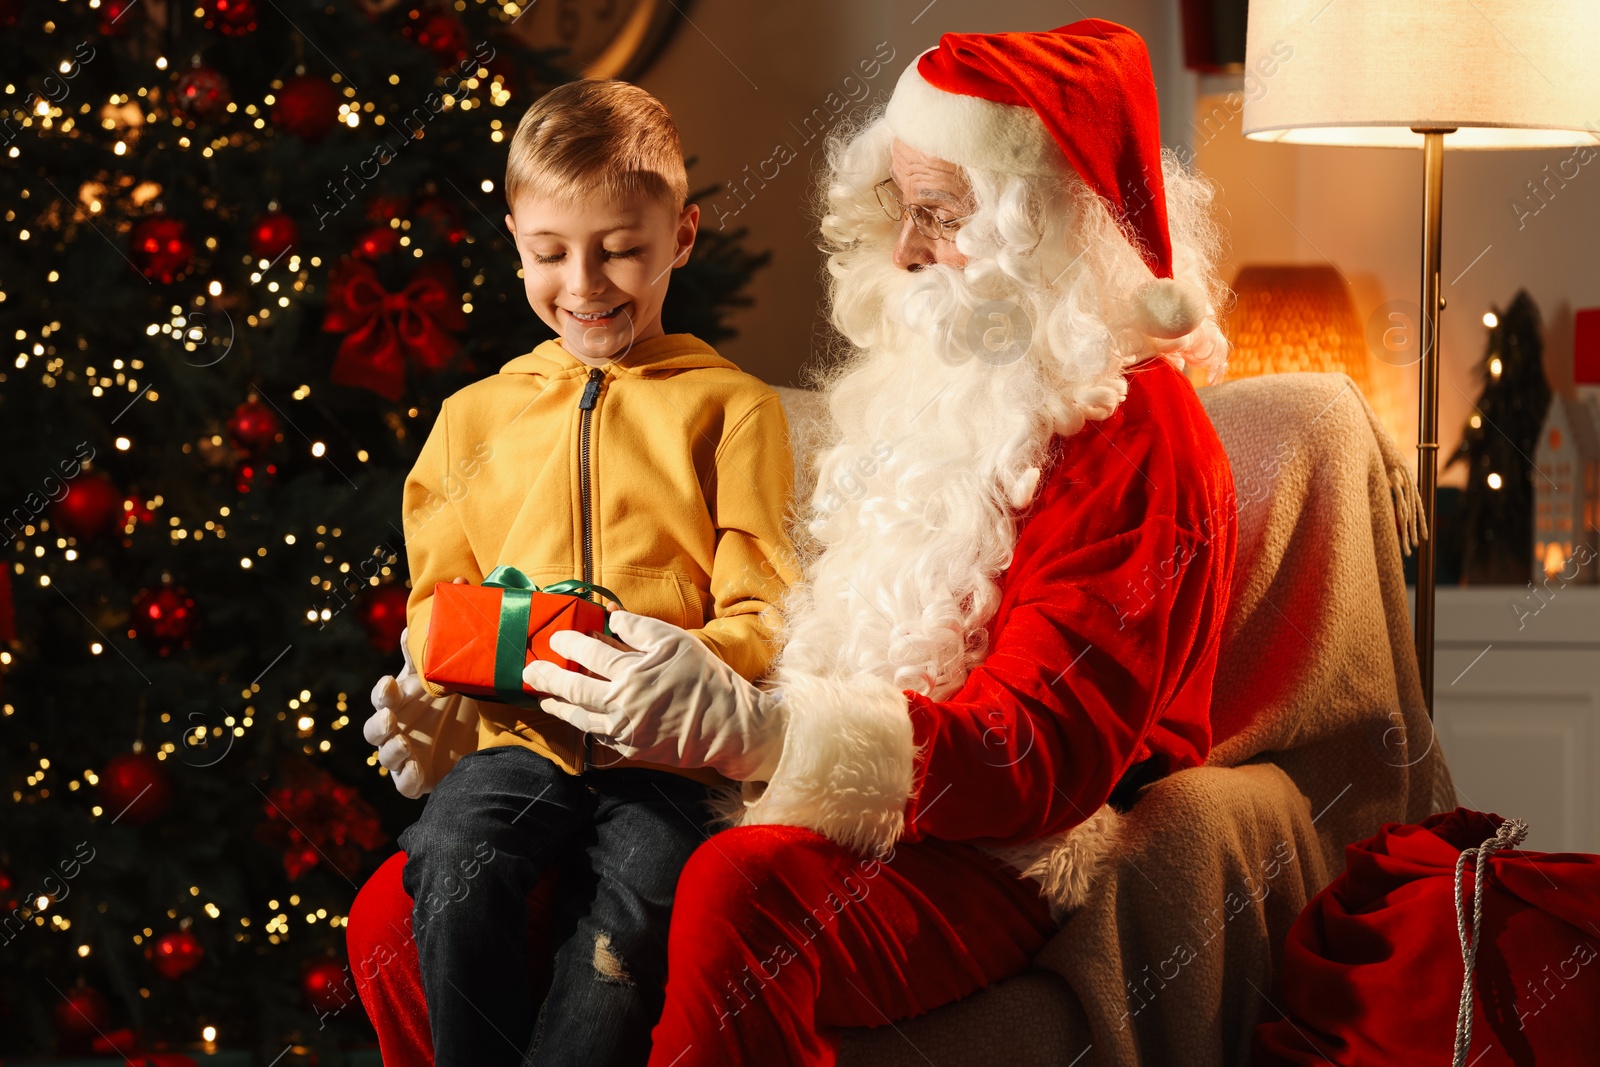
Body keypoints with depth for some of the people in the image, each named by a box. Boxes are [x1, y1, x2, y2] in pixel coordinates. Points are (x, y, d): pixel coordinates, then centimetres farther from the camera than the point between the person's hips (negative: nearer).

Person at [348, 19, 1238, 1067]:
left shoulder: (1132, 434, -9)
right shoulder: (925, 381, 18)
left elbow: (1045, 752, -18)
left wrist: (759, 728, -31)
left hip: (992, 858, -8)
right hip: (827, 818, 8)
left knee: (742, 896, -41)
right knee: (403, 918, -6)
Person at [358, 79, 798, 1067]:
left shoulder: (731, 408, 10)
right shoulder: (474, 416, 21)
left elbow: (763, 614, 5)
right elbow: (439, 596, 22)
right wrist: (433, 686, -2)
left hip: (668, 755, -2)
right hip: (520, 738, 3)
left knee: (634, 904, -32)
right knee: (454, 856, -29)